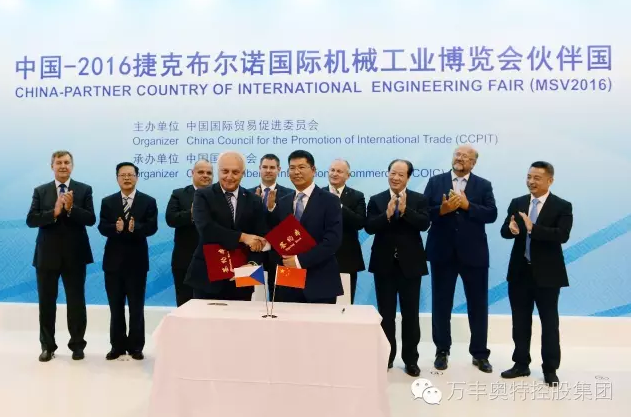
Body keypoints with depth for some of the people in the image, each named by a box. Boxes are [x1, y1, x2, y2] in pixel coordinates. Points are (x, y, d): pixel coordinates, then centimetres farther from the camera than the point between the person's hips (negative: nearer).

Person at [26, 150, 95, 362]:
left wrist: (71, 208, -22)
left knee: (76, 303, 5)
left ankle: (77, 345, 18)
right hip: (47, 255, 2)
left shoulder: (84, 190, 2)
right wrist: (54, 212, -20)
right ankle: (47, 346, 22)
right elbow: (31, 220, -5)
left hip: (74, 255, -1)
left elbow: (91, 219, -7)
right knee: (46, 303, 9)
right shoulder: (40, 191, 6)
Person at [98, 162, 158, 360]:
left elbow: (151, 227, -10)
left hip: (137, 261, -2)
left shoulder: (148, 201, 1)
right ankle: (118, 345, 20)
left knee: (136, 307, 5)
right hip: (114, 260, 2)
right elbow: (102, 227, -4)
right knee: (116, 307, 10)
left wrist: (134, 228, -29)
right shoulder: (107, 201, 7)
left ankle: (136, 346, 16)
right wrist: (116, 228, -25)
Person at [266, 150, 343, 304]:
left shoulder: (329, 200, -4)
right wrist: (271, 209, -3)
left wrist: (300, 260, -17)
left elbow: (333, 240, -13)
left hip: (319, 283, -4)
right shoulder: (283, 202, 10)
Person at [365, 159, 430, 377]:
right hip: (384, 264, 1)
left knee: (410, 314, 7)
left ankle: (411, 359, 20)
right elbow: (369, 227, -9)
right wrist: (387, 214, -23)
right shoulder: (376, 200, 3)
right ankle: (386, 356, 23)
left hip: (410, 264, 0)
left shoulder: (419, 199, 2)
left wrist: (404, 210, -25)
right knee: (386, 314, 9)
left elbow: (424, 224, -13)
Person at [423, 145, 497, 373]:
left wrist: (467, 205, -18)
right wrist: (442, 209, -20)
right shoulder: (435, 181, 4)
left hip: (473, 253, 0)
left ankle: (480, 354, 23)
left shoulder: (484, 185, 4)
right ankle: (442, 351, 24)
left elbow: (491, 214, -7)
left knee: (478, 305, 8)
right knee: (441, 303, 9)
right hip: (442, 252, 0)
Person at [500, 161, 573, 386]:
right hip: (520, 271, 4)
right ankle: (521, 364, 25)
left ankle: (550, 369, 21)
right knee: (520, 321, 12)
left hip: (547, 273, -4)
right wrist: (511, 228, -25)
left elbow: (562, 235, -21)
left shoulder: (562, 206, -6)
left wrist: (533, 228, -34)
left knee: (549, 323, 8)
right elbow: (504, 231, -1)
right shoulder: (517, 203, 6)